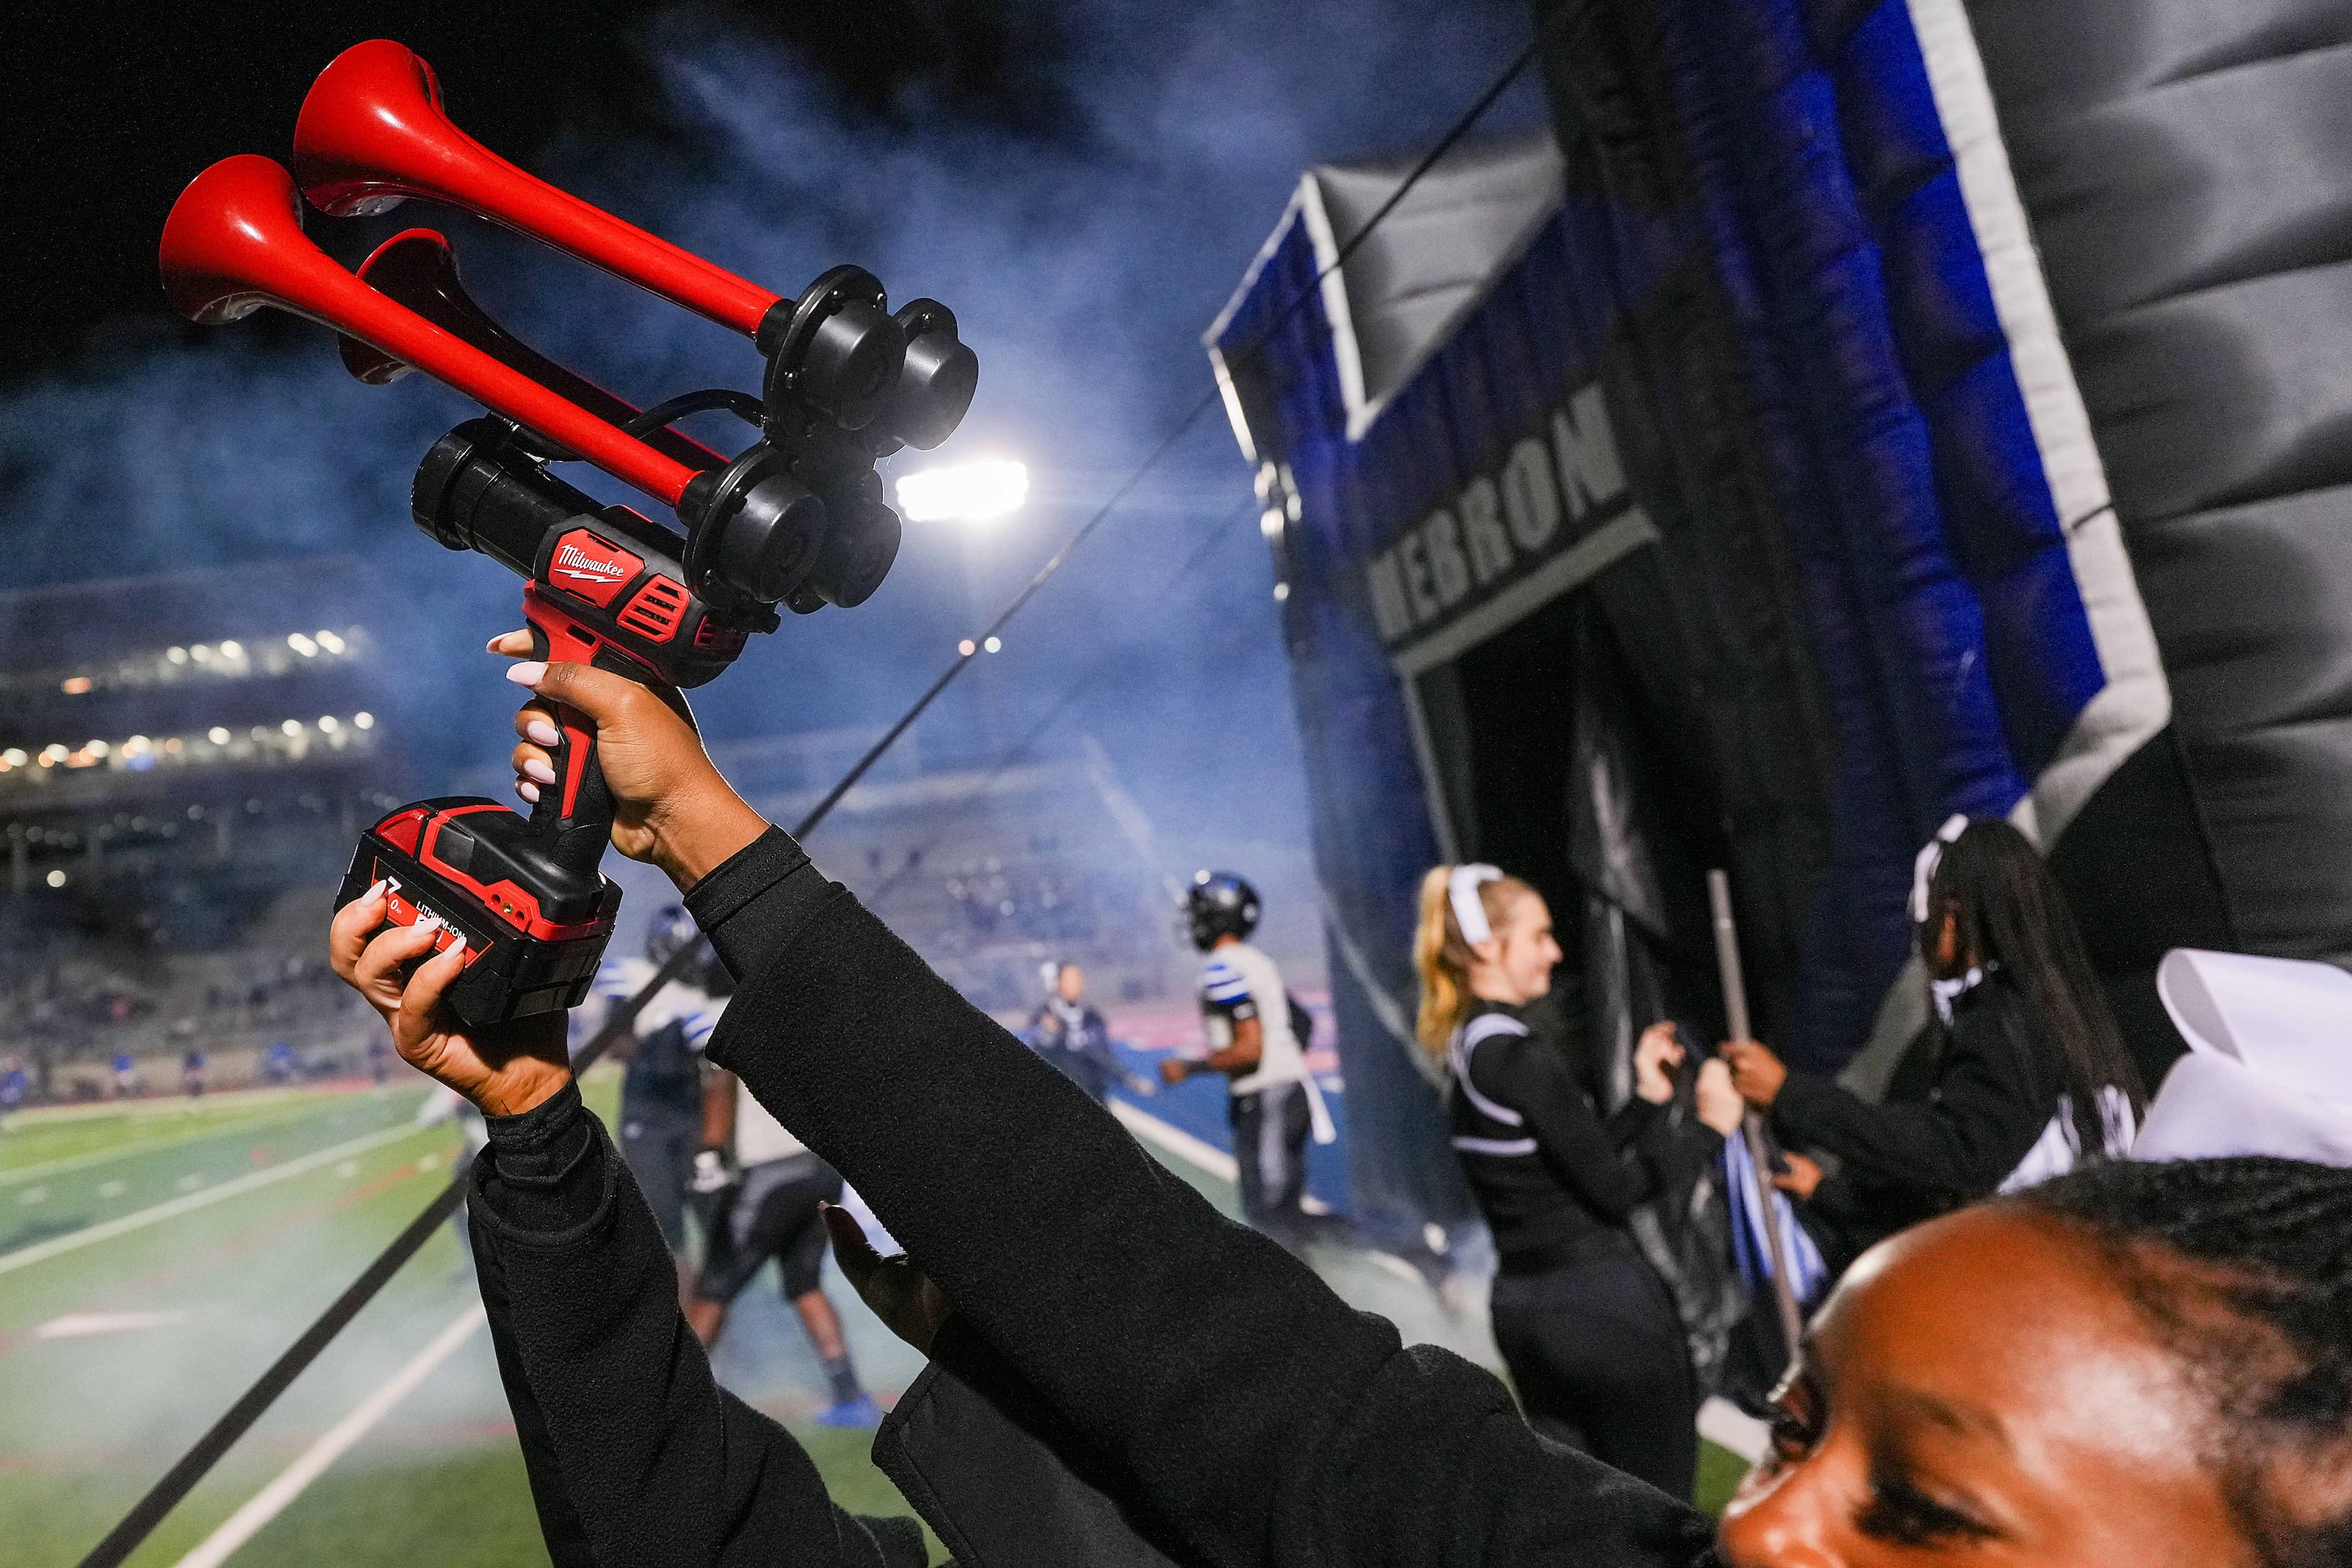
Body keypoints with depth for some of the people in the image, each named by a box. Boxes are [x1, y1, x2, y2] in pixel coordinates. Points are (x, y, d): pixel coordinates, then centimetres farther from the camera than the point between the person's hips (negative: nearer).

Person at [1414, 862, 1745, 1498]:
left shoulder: (1469, 1052, 10)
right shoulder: (1523, 1052, -18)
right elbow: (1613, 1189, -15)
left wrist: (1647, 1098, 9)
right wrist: (1707, 1126, -6)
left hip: (1522, 1298, 9)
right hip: (1597, 1297, -9)